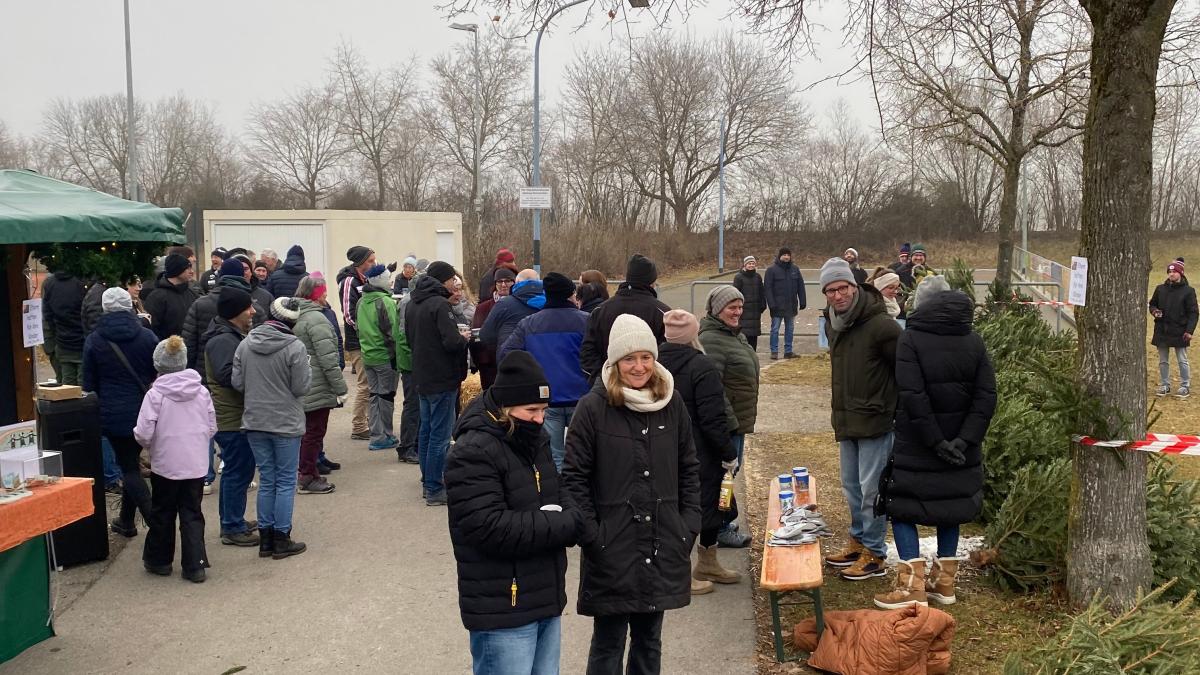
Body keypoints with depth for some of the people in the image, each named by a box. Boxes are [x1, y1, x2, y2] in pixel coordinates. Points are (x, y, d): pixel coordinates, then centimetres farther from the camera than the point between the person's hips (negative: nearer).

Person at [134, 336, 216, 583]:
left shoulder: (155, 395, -12)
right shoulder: (202, 392, -2)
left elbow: (143, 434, -14)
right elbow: (212, 427, 5)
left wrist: (149, 445, 7)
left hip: (165, 465, -2)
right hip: (197, 465, 3)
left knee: (162, 513, 15)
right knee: (192, 513, 10)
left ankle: (159, 560, 28)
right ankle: (195, 565, 6)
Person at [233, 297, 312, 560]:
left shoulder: (245, 345, -2)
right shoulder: (294, 348, -16)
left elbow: (237, 383, 1)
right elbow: (300, 387, -12)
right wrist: (307, 368, 5)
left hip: (255, 423, 4)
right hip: (286, 424, -4)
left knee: (266, 480, 14)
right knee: (286, 481, 7)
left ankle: (265, 539, 19)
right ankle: (281, 539, 11)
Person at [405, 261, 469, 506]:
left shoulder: (412, 304, 9)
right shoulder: (439, 304, -18)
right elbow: (451, 342, -25)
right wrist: (463, 337, -4)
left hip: (422, 378, 9)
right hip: (442, 379, -9)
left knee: (426, 431, 16)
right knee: (440, 435, -3)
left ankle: (427, 482, 25)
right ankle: (434, 490, 0)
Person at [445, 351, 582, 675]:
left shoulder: (533, 440, 11)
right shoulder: (473, 453, -17)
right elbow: (490, 529, -25)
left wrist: (567, 519, -5)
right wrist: (565, 525, -19)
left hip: (547, 600, 9)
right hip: (502, 612, -8)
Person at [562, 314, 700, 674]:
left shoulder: (672, 404, 3)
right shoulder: (593, 408, -10)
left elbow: (689, 469, 11)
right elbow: (574, 478, -8)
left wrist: (689, 524, 5)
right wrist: (591, 535, -12)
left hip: (662, 547, 4)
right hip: (612, 550, -4)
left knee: (649, 639, 16)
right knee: (608, 643, 7)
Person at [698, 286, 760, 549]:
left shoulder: (735, 335, 15)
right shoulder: (711, 340, -20)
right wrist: (728, 420, -27)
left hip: (738, 419, 11)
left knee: (730, 469, 18)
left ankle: (724, 521, 31)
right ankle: (722, 529, 9)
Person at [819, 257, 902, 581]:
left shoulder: (880, 324, -18)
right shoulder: (832, 325, 8)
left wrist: (898, 411, -9)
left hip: (876, 420, -8)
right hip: (846, 420, 8)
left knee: (871, 488, -2)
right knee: (851, 485, 17)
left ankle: (874, 554, 9)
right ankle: (858, 541, 32)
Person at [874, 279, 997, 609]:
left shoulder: (910, 339, -11)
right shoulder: (973, 341, 3)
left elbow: (913, 397, -20)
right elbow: (987, 396, -5)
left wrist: (937, 442, -16)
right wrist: (964, 440, -11)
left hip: (915, 448, -5)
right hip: (961, 452, 5)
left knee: (902, 508, 6)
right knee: (950, 507, 18)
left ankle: (912, 586, -1)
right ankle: (944, 581, 25)